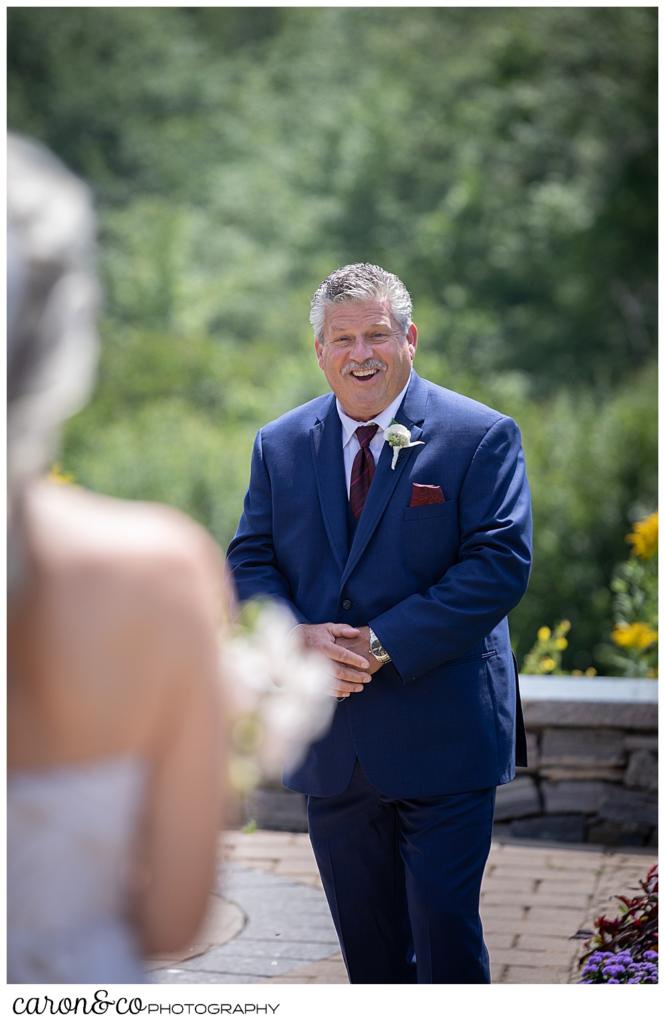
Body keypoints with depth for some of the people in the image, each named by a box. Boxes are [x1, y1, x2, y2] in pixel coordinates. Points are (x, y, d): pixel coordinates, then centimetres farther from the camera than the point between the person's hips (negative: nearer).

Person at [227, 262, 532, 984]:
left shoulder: (482, 436, -5)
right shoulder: (278, 445, 8)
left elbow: (500, 564, -13)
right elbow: (249, 563, 7)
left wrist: (384, 644, -19)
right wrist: (300, 637, -14)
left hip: (443, 740, -4)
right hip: (329, 744, 4)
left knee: (445, 931, 0)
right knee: (366, 942, 16)